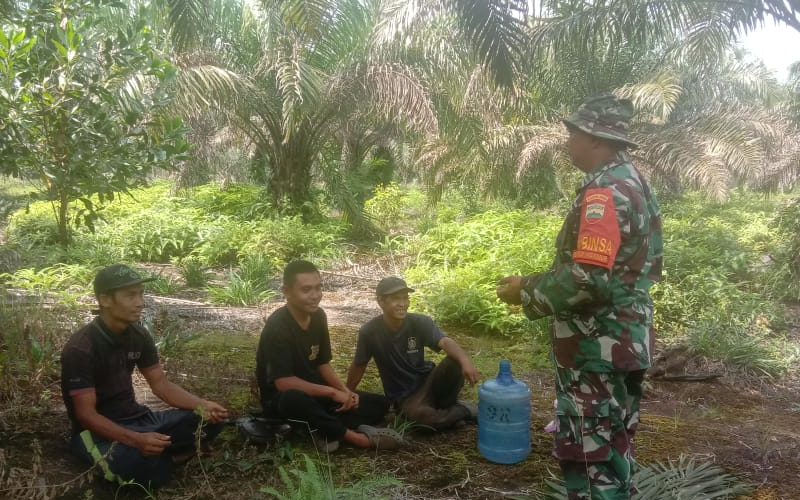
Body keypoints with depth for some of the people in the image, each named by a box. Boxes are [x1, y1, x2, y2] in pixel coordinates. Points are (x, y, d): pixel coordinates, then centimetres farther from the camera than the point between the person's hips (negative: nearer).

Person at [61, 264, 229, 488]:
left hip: (136, 417, 6)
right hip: (98, 429, -6)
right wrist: (136, 440, -38)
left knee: (208, 421, -9)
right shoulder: (80, 349, -21)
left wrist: (203, 406, -14)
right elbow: (86, 414, -22)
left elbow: (161, 385, 4)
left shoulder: (139, 335, 0)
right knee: (140, 463, -37)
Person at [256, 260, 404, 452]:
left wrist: (345, 391, -10)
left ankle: (326, 431, -23)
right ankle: (356, 437, -27)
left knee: (380, 404, -3)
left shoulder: (318, 316, -1)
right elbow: (283, 382, -28)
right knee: (294, 399, -44)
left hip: (315, 392, 8)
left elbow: (323, 363, 7)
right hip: (282, 399, -7)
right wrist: (332, 392, -23)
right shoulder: (277, 326, -23)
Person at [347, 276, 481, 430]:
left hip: (427, 381, 2)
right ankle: (462, 411, -4)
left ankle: (447, 406, -1)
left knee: (455, 362, -29)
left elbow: (445, 342, -30)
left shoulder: (420, 322, -12)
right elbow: (358, 366, 1)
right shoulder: (369, 332, -14)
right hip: (404, 396, -2)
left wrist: (465, 360, -51)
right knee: (422, 415, -36)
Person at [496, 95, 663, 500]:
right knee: (607, 447, 21)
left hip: (599, 349, -10)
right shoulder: (631, 183, 13)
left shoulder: (605, 192, -20)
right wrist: (536, 282, 13)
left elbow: (587, 280, -29)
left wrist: (526, 291, -13)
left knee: (595, 455, 2)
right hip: (616, 342, 10)